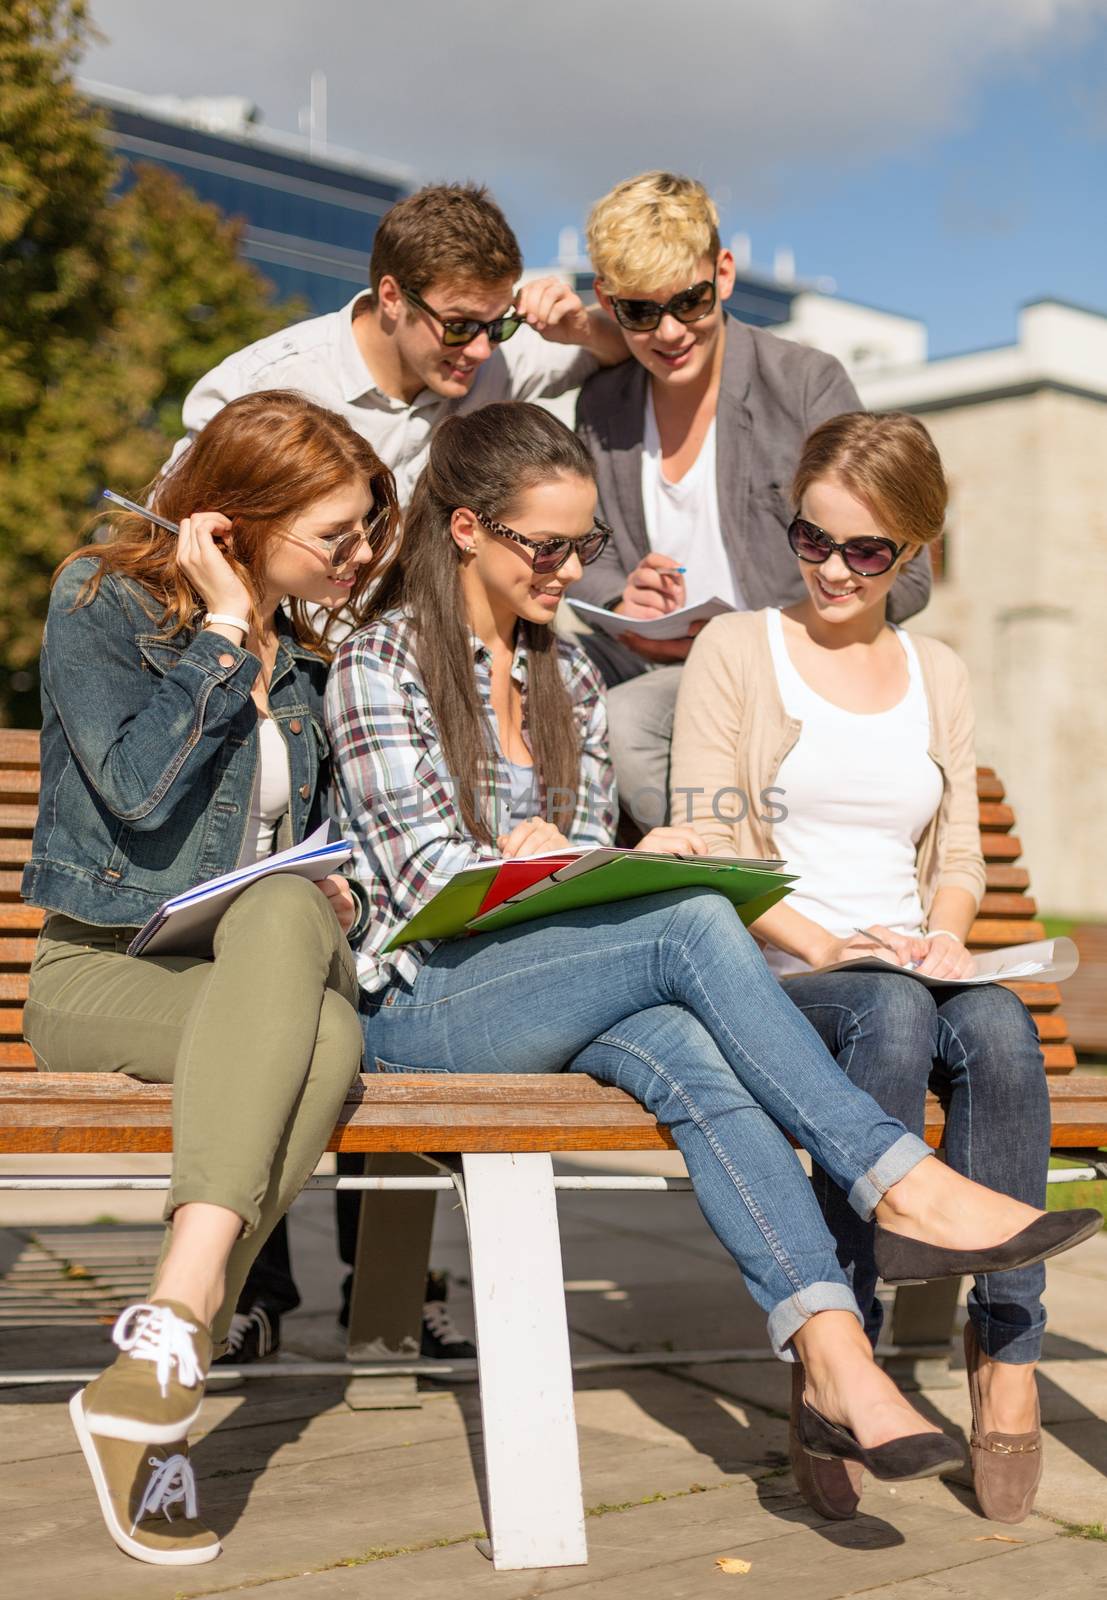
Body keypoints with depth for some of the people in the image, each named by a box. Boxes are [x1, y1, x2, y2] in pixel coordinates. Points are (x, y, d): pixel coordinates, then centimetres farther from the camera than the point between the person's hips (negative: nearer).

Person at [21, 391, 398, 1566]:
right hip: (102, 972, -4)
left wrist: (334, 889, 3)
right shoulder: (101, 600, -2)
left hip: (266, 954, 4)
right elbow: (140, 787, -17)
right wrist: (225, 627, -11)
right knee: (319, 1026, -37)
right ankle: (176, 1351, -42)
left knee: (309, 977, -38)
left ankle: (161, 1348, -45)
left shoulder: (309, 642, 15)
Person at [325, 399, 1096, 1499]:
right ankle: (902, 1186, -33)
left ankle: (833, 1356, -45)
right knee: (692, 922, -31)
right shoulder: (377, 664, -1)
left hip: (563, 988, 5)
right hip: (424, 1005, -5)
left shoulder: (566, 675, 20)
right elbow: (430, 878, -10)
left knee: (687, 1055, -32)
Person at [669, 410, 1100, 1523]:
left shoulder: (937, 674, 22)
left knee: (999, 1027, -33)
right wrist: (818, 943, -15)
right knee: (892, 1014, -38)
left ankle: (1006, 1349, -27)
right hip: (772, 978, -3)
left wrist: (944, 932, -3)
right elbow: (701, 848, -1)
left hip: (911, 972, 3)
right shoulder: (735, 649, 8)